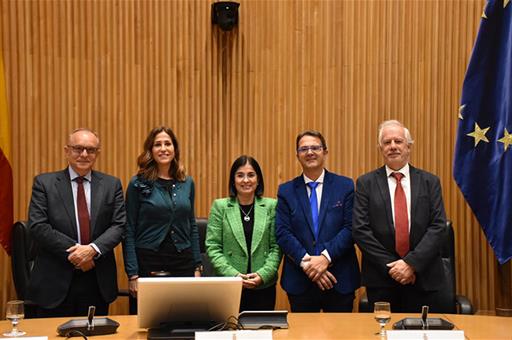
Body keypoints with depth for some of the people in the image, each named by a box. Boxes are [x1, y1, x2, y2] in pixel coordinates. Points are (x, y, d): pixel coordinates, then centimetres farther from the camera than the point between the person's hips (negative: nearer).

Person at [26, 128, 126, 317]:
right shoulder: (44, 183, 2)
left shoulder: (111, 185, 7)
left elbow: (119, 225, 0)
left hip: (98, 283, 2)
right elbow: (37, 227, -7)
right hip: (55, 282, -2)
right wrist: (73, 252, -14)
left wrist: (93, 249, -16)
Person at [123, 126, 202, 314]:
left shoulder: (187, 183, 7)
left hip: (183, 263, 3)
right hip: (148, 264, -3)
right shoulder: (138, 184, -3)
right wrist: (132, 274, -9)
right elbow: (129, 231, -4)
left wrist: (197, 266, 8)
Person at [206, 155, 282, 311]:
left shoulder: (271, 206, 4)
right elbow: (212, 247, -1)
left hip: (264, 287, 1)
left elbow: (276, 247, 2)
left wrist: (263, 275, -11)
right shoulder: (220, 206, 2)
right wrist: (233, 274, -12)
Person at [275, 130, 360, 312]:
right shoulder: (286, 191, 5)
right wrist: (307, 263, -14)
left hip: (339, 281, -1)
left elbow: (350, 228, -5)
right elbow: (283, 233, -3)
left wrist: (325, 257, -17)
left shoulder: (345, 186, 3)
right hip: (299, 282, 1)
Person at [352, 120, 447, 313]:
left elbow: (437, 226, -3)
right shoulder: (366, 183, 3)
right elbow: (360, 230, -4)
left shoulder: (429, 182, 5)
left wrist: (411, 263, -13)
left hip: (422, 278, 1)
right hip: (381, 278, 0)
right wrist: (390, 266, -10)